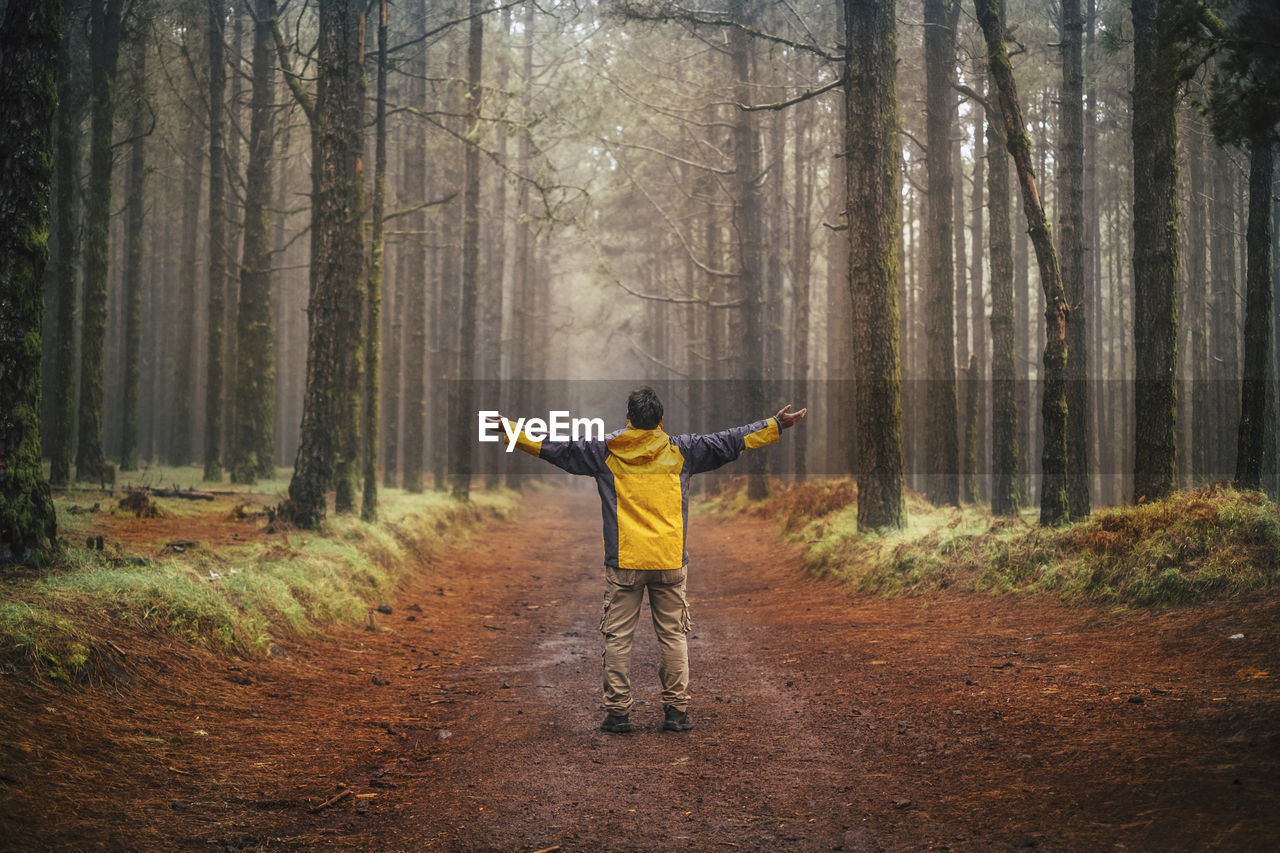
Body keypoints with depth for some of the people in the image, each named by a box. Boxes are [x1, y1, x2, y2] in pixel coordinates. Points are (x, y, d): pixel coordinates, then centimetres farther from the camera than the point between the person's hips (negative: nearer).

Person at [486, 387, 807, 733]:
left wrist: (510, 429, 17)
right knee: (673, 634, 7)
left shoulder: (604, 452, 1)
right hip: (670, 561, 1)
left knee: (618, 636, 4)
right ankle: (676, 711, 6)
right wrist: (777, 424, 19)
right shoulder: (680, 451, 3)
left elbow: (554, 448, 7)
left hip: (623, 562, -1)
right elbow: (730, 442, 10)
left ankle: (618, 712, 3)